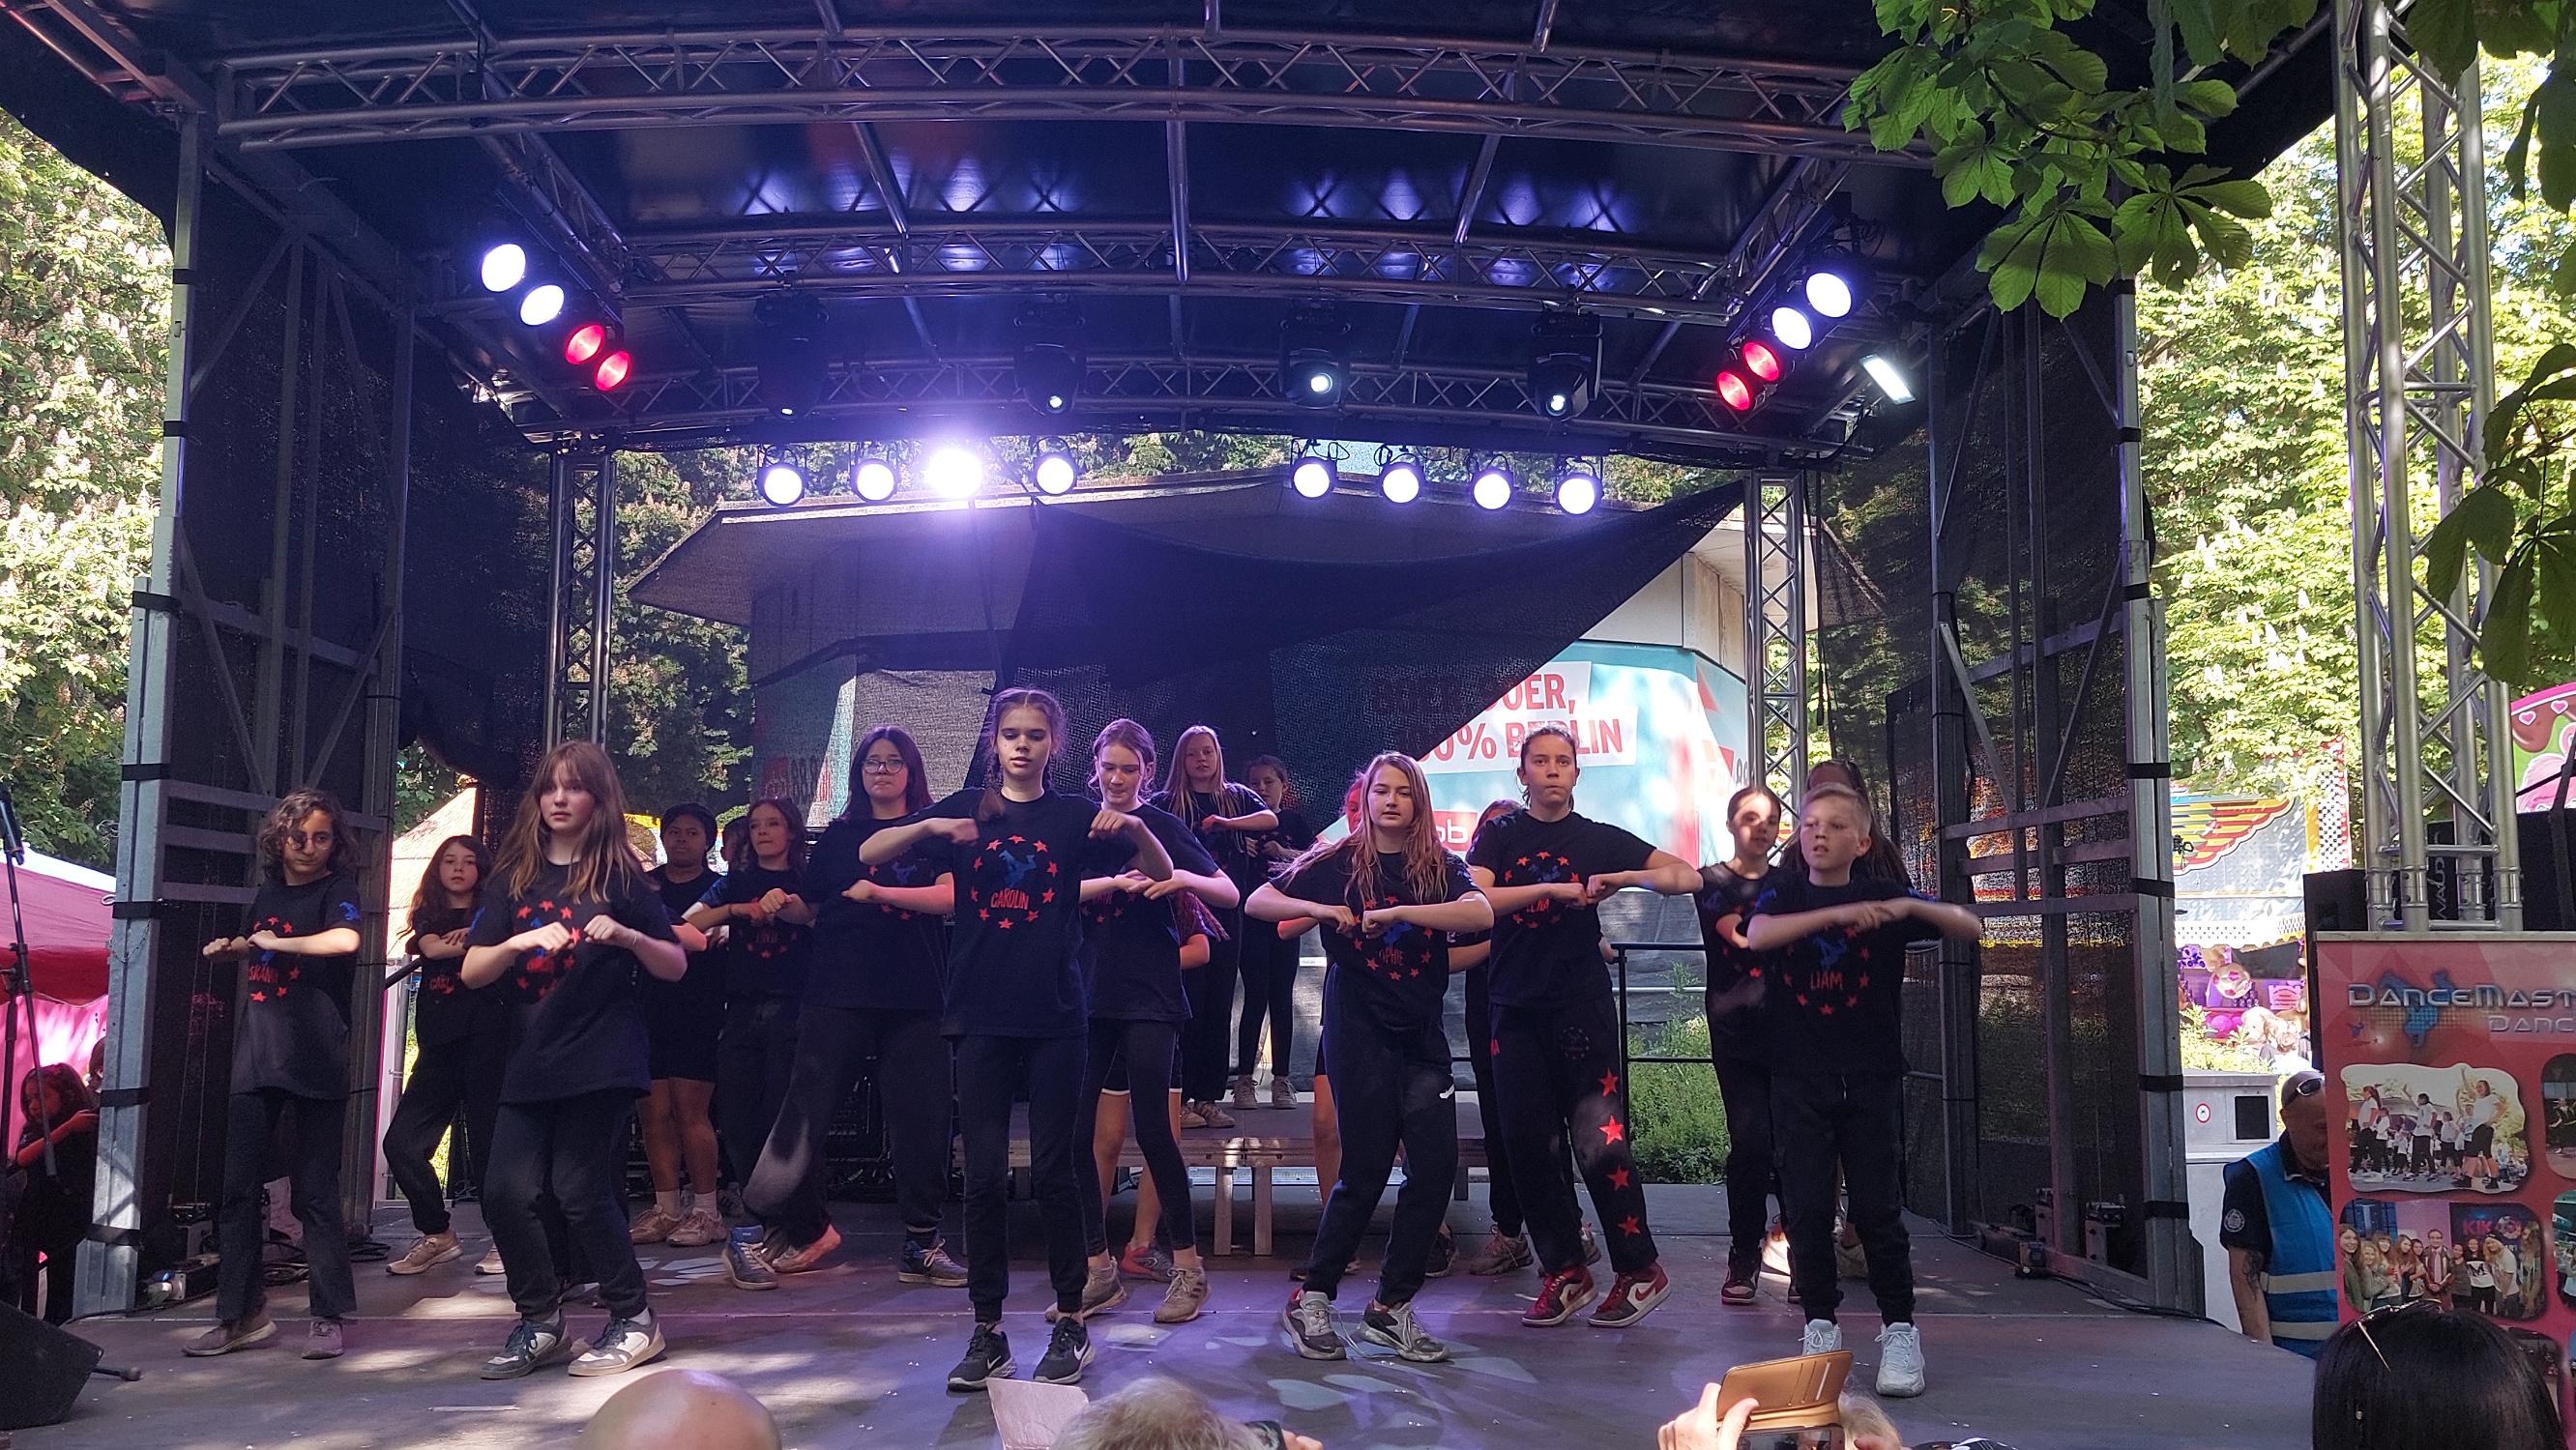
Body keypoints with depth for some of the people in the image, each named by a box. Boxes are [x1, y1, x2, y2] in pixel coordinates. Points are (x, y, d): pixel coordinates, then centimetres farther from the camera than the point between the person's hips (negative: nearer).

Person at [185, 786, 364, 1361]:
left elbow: (346, 939, -25)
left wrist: (278, 943, -16)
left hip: (316, 1063, -6)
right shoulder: (268, 893, 15)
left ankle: (328, 1318, 6)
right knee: (238, 1189, 5)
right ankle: (240, 1314, 14)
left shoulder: (337, 889, -3)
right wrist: (231, 948, 15)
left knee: (314, 1193, -2)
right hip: (256, 1058, 6)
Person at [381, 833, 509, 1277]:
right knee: (401, 1142, -3)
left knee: (488, 1141, -8)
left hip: (485, 1038, -4)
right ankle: (437, 1235, 12)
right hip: (439, 1043, 4)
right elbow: (432, 947, -3)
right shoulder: (428, 915, 19)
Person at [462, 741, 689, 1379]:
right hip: (530, 1058, 4)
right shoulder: (514, 878, 12)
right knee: (507, 1194, -5)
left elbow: (676, 966, 2)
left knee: (579, 1191, -8)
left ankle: (634, 1320, 7)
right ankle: (539, 1322, 14)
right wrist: (519, 942, -13)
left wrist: (628, 936, -16)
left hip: (601, 1057, -4)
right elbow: (472, 971, 6)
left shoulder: (620, 876, 3)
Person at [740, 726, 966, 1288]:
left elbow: (949, 896, -8)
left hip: (915, 996, -1)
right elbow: (814, 909, 22)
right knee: (806, 1109, -5)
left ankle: (921, 1242, 10)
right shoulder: (838, 836, 15)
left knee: (919, 1119, 0)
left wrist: (875, 891, -13)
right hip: (839, 992, 1)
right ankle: (802, 1226, 7)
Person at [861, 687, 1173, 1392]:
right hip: (981, 1013, 1)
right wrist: (929, 828, -20)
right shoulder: (967, 809, 6)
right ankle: (987, 1330, 11)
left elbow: (1161, 873, 4)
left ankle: (1071, 1321, 15)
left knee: (1053, 1170, 3)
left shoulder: (1074, 816, 4)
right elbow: (869, 855, -1)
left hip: (1054, 1015, -1)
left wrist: (1134, 827, -17)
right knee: (985, 1174, 2)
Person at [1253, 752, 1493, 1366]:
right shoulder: (1338, 861, 2)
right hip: (1358, 1028, -3)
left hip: (1422, 1032, 3)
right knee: (1366, 1170, -5)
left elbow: (1481, 913, -15)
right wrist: (1321, 909, -18)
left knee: (1436, 1164, -3)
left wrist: (1397, 913, -25)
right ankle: (1311, 1300, 10)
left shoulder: (1439, 867, 5)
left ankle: (1391, 1308, 11)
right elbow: (1258, 902, -2)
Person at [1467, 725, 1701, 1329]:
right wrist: (1557, 889, -19)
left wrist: (1623, 878, -14)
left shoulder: (1599, 839, 7)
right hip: (1515, 1008, 2)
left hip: (1583, 1006, -2)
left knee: (1600, 1139, -8)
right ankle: (1564, 1272, 15)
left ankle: (1639, 1269, 6)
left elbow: (1687, 877, 3)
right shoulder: (1498, 836, 8)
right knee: (1529, 1144, 2)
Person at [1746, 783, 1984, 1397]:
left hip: (1871, 1078, 0)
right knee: (1806, 1208, 1)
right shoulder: (1784, 893, 4)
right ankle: (1820, 1324, 15)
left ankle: (1899, 1329, 12)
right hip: (1799, 1078, 1)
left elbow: (1971, 927, -2)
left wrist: (1911, 907, -20)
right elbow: (1757, 934, -18)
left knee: (1878, 1208, 0)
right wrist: (1839, 913, -27)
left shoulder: (1882, 897, 4)